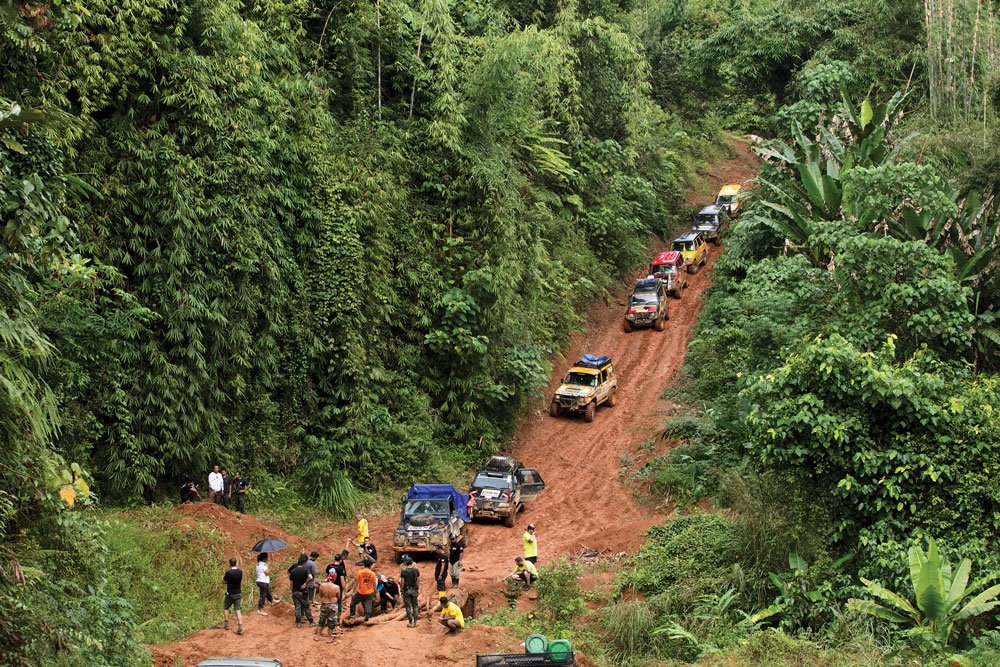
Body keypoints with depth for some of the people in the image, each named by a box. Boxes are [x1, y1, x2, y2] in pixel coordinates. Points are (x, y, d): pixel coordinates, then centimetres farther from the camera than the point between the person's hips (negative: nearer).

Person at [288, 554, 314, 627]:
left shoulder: (293, 571, 0)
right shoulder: (305, 569, -12)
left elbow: (291, 582, 3)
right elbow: (310, 577, -30)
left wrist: (292, 592, 11)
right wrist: (305, 583, -15)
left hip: (295, 591, 3)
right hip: (303, 591, -3)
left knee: (297, 607, 8)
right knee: (306, 607, 8)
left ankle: (298, 623, 9)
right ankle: (311, 622, 13)